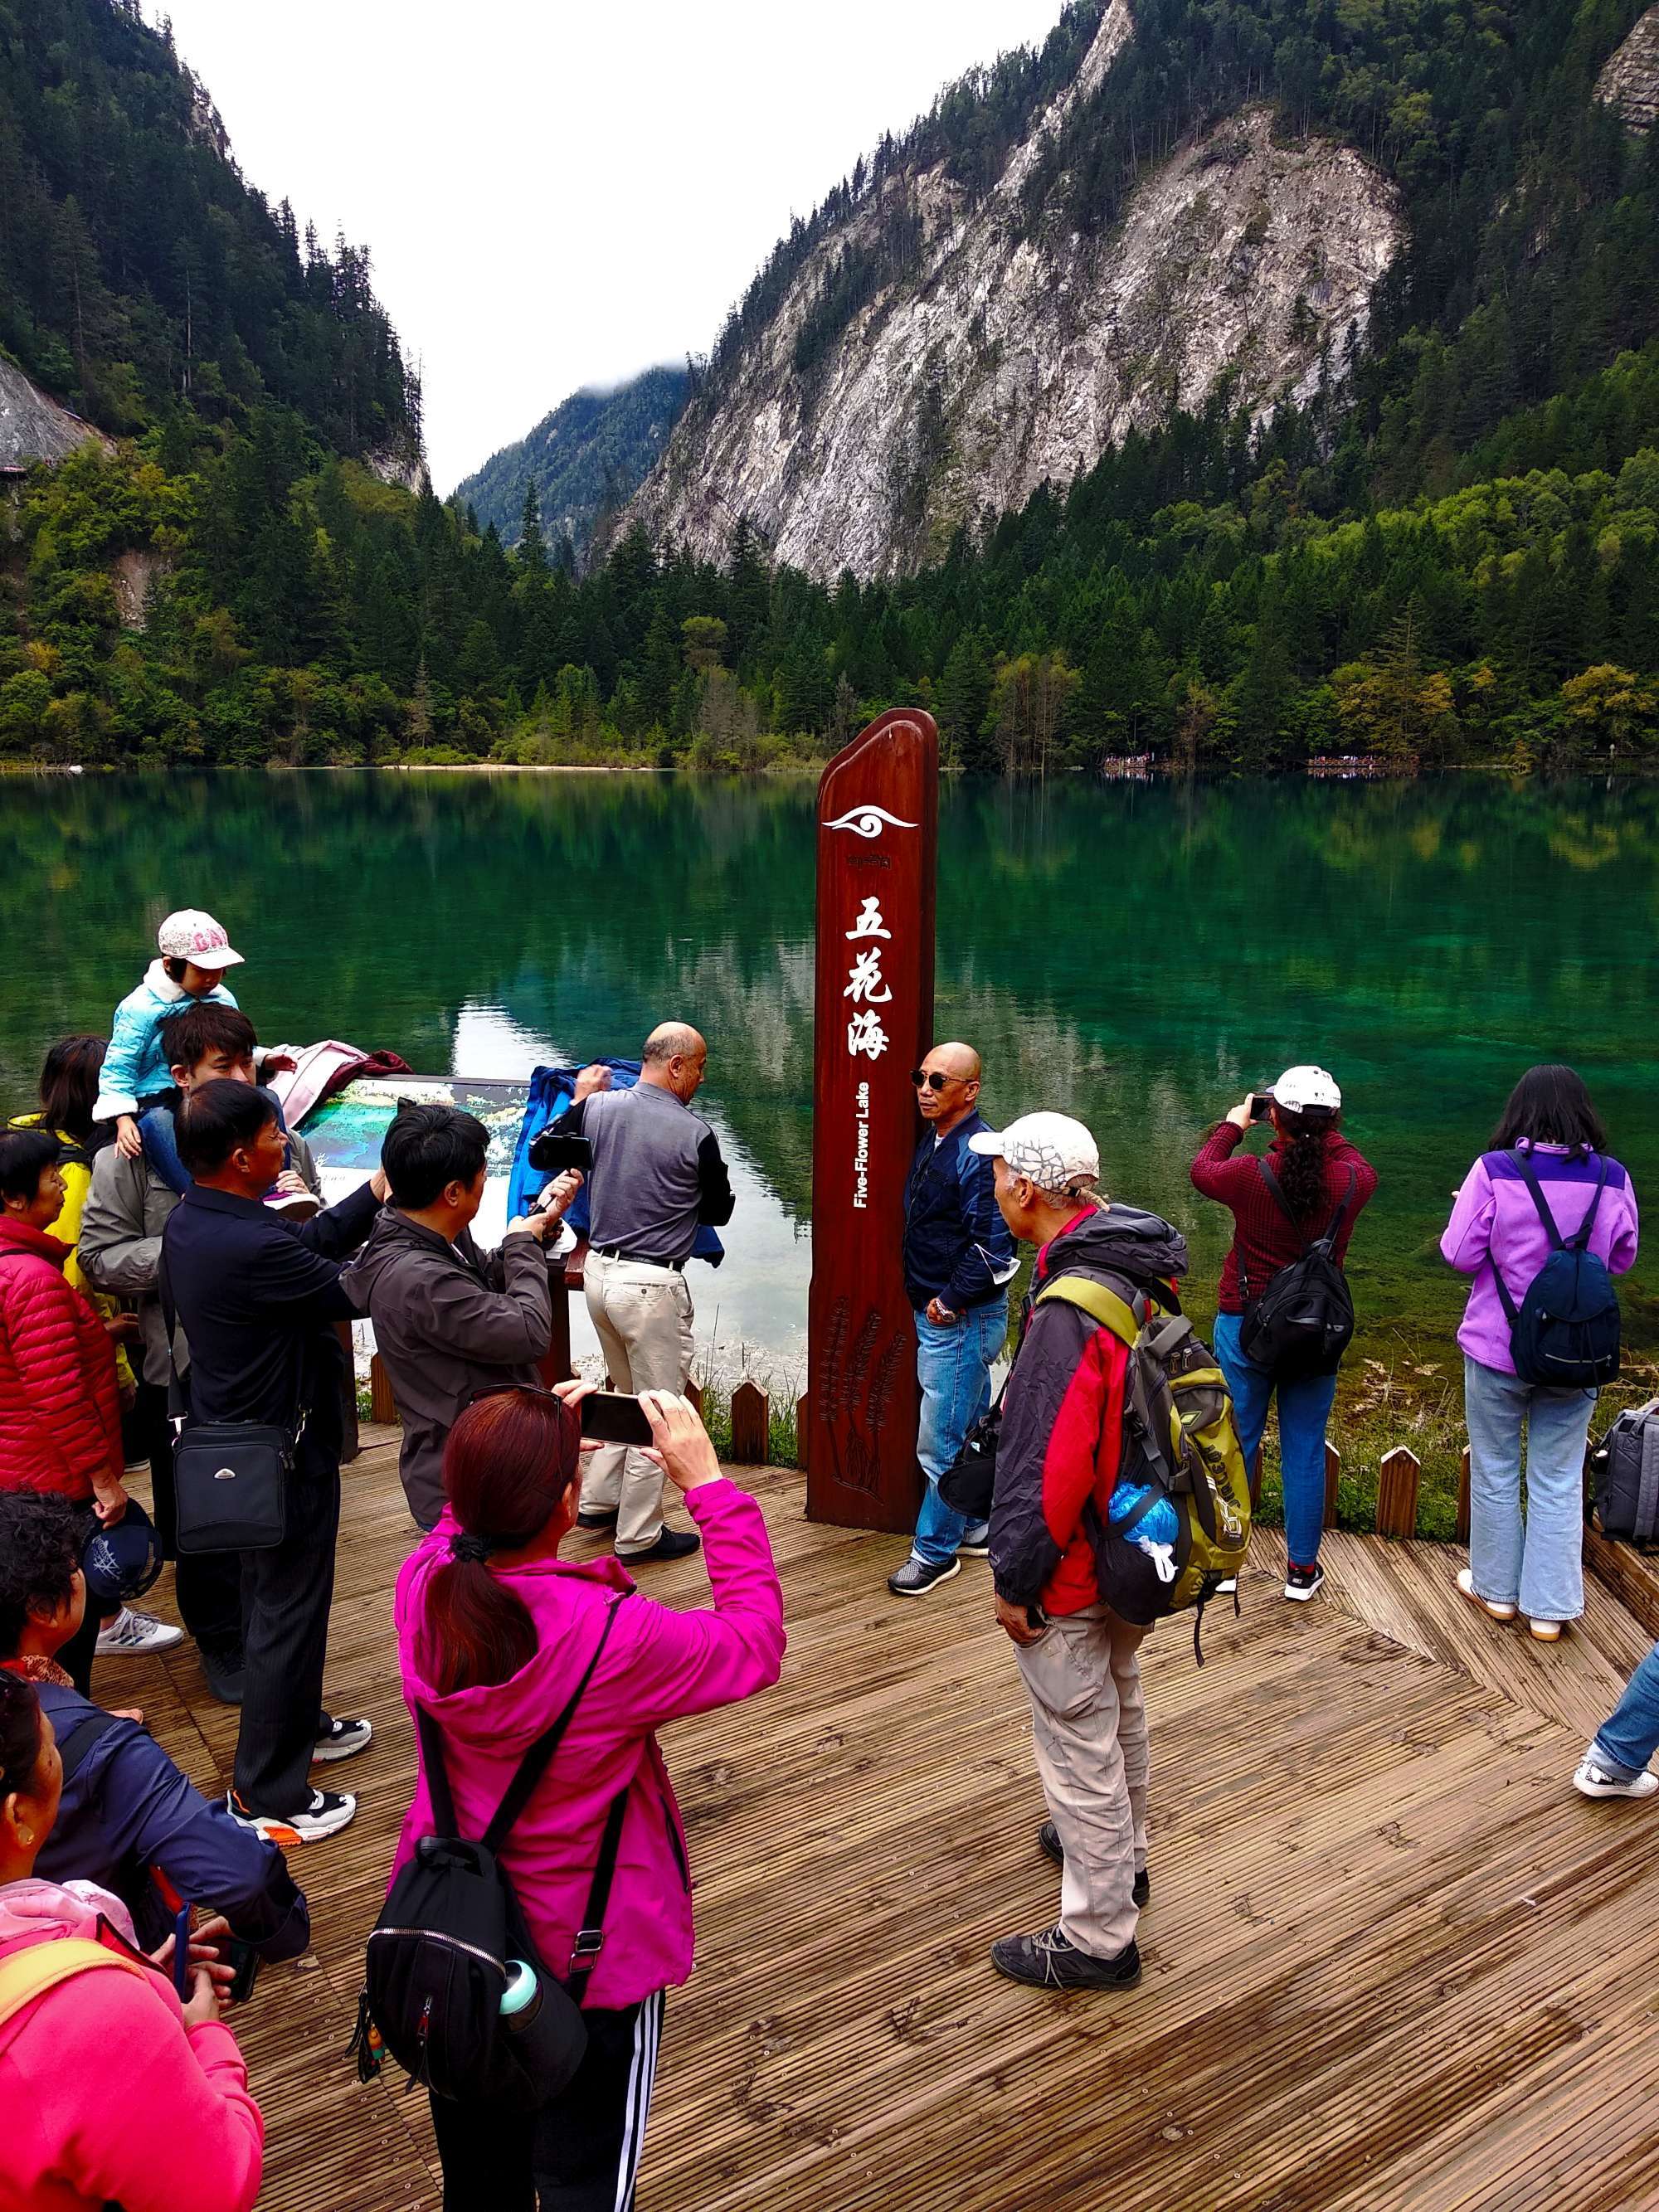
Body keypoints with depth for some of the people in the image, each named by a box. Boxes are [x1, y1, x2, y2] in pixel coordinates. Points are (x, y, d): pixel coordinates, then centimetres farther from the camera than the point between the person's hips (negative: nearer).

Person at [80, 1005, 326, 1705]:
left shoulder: (283, 1144, 4)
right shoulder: (134, 1155, -7)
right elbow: (101, 1258, -10)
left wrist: (307, 1213, -9)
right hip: (188, 1370, -3)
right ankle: (221, 1641, 34)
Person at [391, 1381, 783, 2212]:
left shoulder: (424, 1587, -18)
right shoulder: (612, 1633, -34)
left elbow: (465, 1521, 8)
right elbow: (753, 1644, -16)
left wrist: (521, 1453, -3)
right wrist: (708, 1485, -17)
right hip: (587, 1951, -5)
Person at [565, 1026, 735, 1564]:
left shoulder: (598, 1108, -3)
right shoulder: (694, 1132, -16)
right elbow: (720, 1212, -3)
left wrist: (578, 1101, 22)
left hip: (599, 1272, 7)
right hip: (652, 1283, -7)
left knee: (627, 1393, 26)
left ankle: (598, 1500, 34)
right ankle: (638, 1537, 15)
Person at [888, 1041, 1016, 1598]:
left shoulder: (980, 1153, -20)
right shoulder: (933, 1142, 10)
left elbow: (991, 1247, -24)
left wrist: (950, 1301, -17)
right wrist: (935, 1302, 13)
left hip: (961, 1321, -9)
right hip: (937, 1316, 9)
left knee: (942, 1443, -2)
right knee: (971, 1432, 20)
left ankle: (936, 1550, 10)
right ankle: (976, 1528, 32)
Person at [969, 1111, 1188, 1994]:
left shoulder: (1068, 1312, -31)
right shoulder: (1140, 1272, -1)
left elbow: (1049, 1472, -31)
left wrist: (1015, 1579, -17)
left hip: (1074, 1573, -10)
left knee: (1079, 1746, 6)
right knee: (1118, 1711, 28)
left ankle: (1097, 1938, 20)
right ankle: (1121, 1853, 50)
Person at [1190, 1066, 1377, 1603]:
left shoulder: (1251, 1174, -18)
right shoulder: (1352, 1179, -13)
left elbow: (1202, 1169, 5)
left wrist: (1232, 1126, 20)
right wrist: (1326, 1135, 21)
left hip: (1245, 1327, -1)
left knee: (1234, 1445, 12)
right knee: (1305, 1453, 12)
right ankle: (1302, 1569, 22)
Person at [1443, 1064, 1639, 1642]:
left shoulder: (1494, 1172, -15)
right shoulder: (1612, 1178, -7)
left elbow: (1459, 1255, -10)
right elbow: (1622, 1260, 7)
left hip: (1496, 1349, -2)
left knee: (1495, 1471, 15)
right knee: (1559, 1479, 12)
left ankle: (1496, 1588, 29)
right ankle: (1550, 1607, 18)